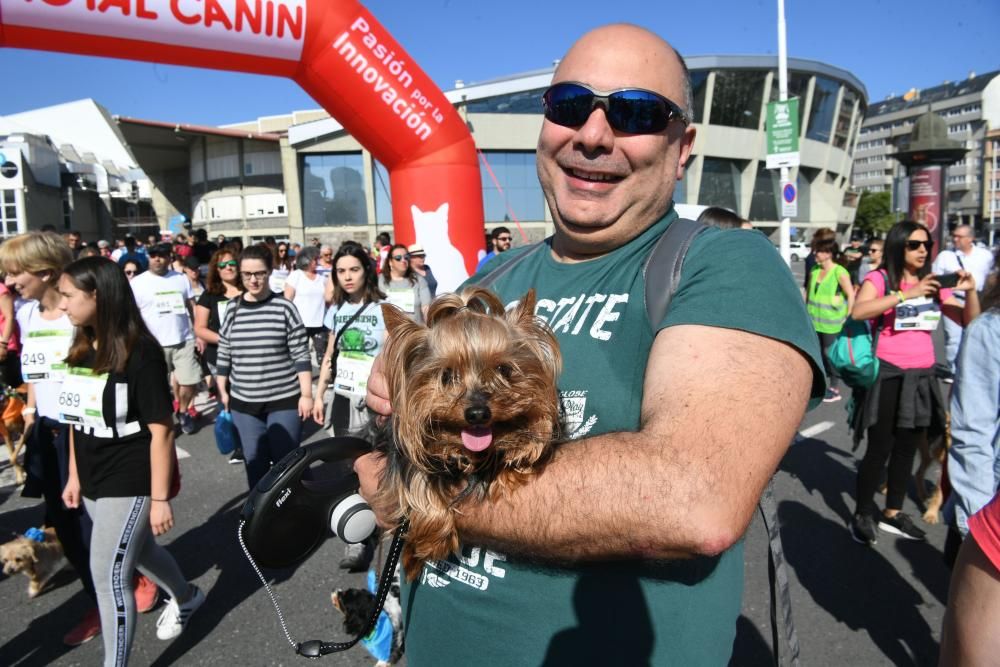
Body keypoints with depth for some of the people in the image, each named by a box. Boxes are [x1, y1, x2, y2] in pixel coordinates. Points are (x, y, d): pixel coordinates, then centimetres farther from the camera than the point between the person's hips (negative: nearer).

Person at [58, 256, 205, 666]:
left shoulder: (140, 353, -19)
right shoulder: (80, 349, 3)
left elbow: (161, 430, -19)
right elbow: (78, 419, 12)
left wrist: (160, 498, -18)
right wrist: (75, 476, 13)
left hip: (131, 481, -8)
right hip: (94, 480, 8)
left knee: (107, 574, -2)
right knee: (137, 550, 24)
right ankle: (186, 597, 50)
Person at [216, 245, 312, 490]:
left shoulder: (284, 308, -7)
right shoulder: (233, 309, 3)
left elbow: (301, 355, -7)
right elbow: (224, 354, 10)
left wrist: (306, 394, -9)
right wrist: (223, 391, 12)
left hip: (284, 400, -3)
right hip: (243, 402, 3)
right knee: (254, 461, 11)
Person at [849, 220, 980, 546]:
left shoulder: (933, 284, 10)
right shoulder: (879, 279, -8)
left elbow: (969, 321, 9)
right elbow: (857, 311, -28)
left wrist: (971, 292, -7)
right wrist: (906, 294, -30)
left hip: (921, 376, 6)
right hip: (888, 375, -6)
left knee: (907, 448, 13)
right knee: (879, 448, -2)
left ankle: (892, 513, 27)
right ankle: (862, 515, 12)